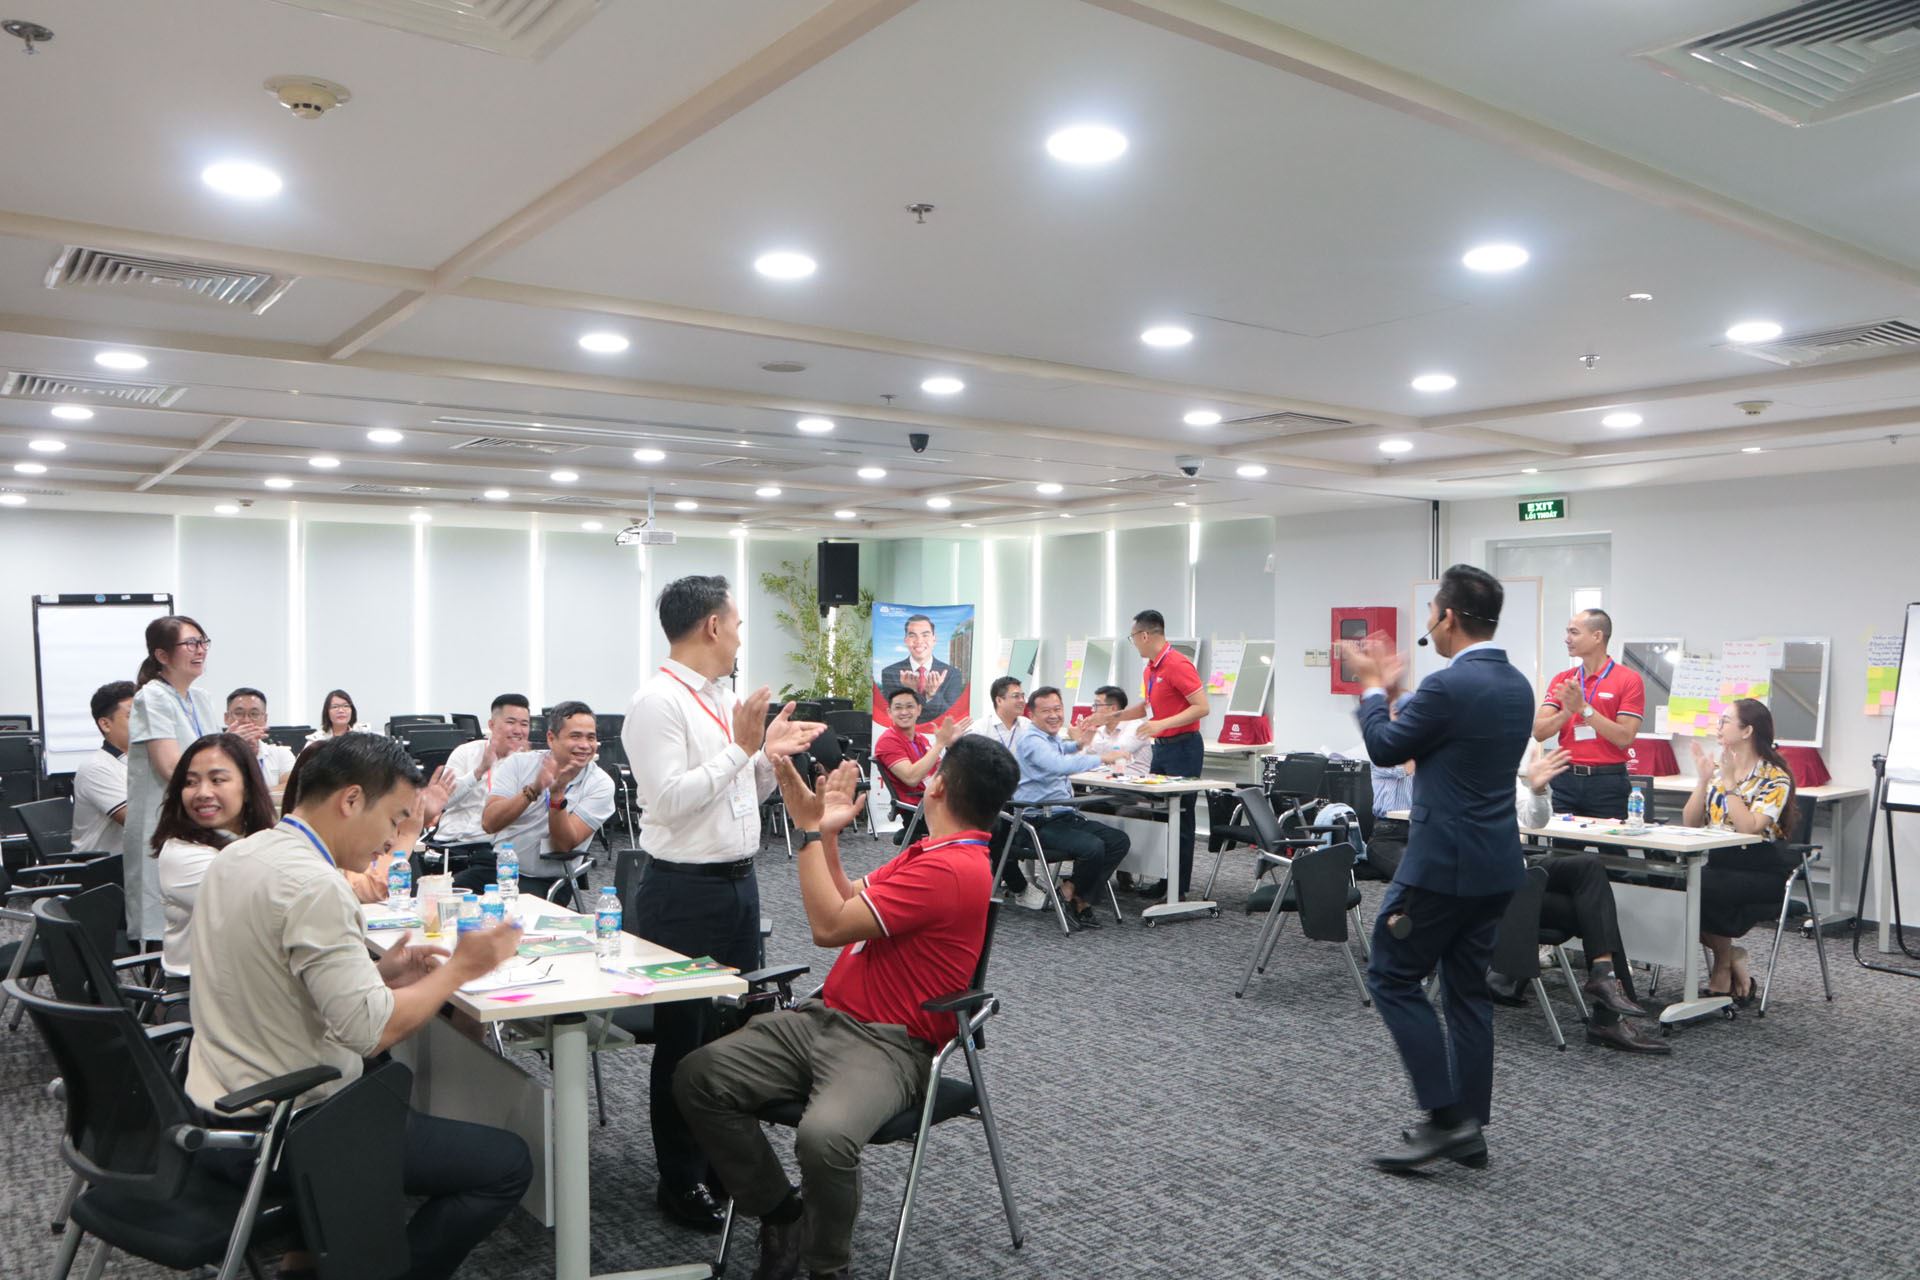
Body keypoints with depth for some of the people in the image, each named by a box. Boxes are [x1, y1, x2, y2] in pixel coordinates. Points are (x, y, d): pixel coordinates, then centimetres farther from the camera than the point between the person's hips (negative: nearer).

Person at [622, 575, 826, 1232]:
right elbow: (668, 800, -24)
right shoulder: (659, 702, -16)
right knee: (683, 1037, 6)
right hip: (685, 889, -8)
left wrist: (770, 753, 0)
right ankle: (679, 1181, 22)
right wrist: (741, 747, -22)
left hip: (739, 881, 8)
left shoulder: (727, 699, 10)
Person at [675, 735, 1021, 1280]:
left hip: (887, 1046, -9)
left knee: (823, 1136, -37)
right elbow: (848, 902, 22)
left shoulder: (953, 869, -19)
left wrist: (812, 831, -11)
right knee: (698, 1077, -5)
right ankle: (783, 1214, 8)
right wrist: (827, 831, 12)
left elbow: (830, 926, -19)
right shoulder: (933, 851, 14)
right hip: (827, 1016, 10)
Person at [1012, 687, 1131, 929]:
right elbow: (1060, 765, -34)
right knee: (1093, 847, -30)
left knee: (1119, 840, -5)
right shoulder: (1031, 741, -14)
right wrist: (1102, 758, -31)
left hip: (1066, 816, 10)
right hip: (1041, 823, -10)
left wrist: (1079, 744, 29)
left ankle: (1077, 895, 1)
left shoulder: (1052, 739, 17)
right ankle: (1074, 893, -1)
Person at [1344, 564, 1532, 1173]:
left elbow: (1385, 748, -7)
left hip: (1442, 864, -9)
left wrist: (1373, 687, 8)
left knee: (1392, 977, 3)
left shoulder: (1448, 686, -20)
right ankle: (1469, 1129, 20)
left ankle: (1445, 1116, 2)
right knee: (1469, 991, 14)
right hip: (1495, 866, 9)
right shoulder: (1517, 686, 9)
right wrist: (1393, 689, 21)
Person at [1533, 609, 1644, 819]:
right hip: (1566, 780, 3)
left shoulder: (1629, 680, -3)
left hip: (1607, 783, -3)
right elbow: (1539, 732, -1)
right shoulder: (1562, 681, 8)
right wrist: (1568, 711, -17)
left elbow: (1625, 738, -12)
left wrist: (1584, 708, -17)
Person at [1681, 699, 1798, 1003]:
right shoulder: (1718, 768, 11)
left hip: (1761, 871, -5)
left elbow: (1749, 828, -22)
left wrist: (1730, 783, -17)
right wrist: (1703, 779, -5)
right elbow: (1690, 823, 4)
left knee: (1697, 887, -32)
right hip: (1718, 862, 5)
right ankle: (1729, 959, -4)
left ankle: (1725, 960, -3)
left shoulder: (1775, 778, -6)